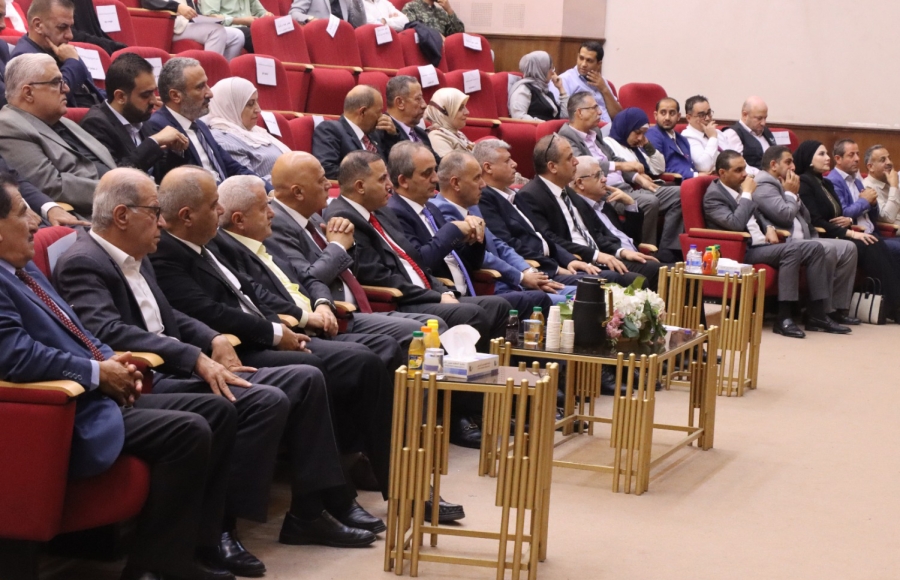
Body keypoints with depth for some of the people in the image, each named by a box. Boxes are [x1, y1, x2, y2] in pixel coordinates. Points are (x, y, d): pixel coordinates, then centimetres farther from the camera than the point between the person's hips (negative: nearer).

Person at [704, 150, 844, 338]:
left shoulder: (738, 188, 15)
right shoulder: (713, 196, -11)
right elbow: (735, 224, -26)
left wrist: (769, 228, 7)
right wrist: (747, 194, -16)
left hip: (761, 245, 9)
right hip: (742, 252, -9)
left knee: (815, 248, -5)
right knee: (791, 250, -31)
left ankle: (816, 314, -5)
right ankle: (783, 318, -30)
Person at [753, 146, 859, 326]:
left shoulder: (780, 184, 23)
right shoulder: (763, 186, -8)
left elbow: (805, 218, 22)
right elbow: (785, 215, -20)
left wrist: (795, 194, 7)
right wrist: (791, 193, -2)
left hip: (802, 240, 11)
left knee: (848, 248, 1)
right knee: (827, 249, -30)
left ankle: (837, 306, -1)